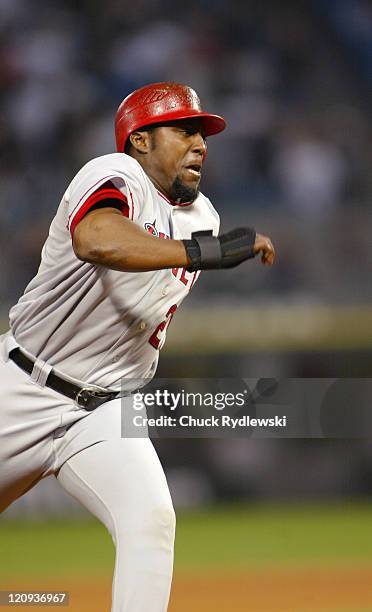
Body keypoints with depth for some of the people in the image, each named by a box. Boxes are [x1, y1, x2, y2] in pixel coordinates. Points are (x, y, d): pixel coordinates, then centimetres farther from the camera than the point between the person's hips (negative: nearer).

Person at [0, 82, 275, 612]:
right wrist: (205, 252, -44)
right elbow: (96, 240, -40)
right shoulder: (116, 177, -15)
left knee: (151, 519, -19)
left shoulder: (202, 217, 9)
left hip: (105, 413, 5)